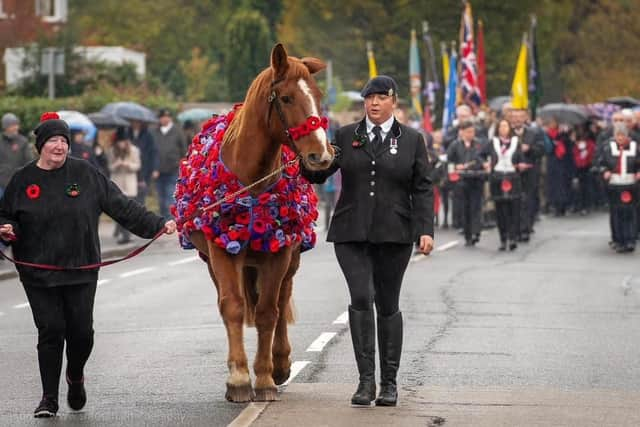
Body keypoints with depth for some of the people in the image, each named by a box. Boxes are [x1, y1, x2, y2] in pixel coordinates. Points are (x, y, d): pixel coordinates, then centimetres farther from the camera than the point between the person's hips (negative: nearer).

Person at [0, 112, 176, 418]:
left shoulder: (86, 174, 1)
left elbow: (122, 207, 2)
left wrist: (157, 224, -5)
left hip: (80, 269, 0)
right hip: (39, 273, 0)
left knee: (81, 332, 0)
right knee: (50, 332, -3)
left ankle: (75, 376, 32)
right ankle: (49, 398, 10)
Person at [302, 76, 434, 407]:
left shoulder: (412, 140, 6)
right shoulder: (346, 136, 9)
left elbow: (422, 189, 3)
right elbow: (317, 174, 6)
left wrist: (426, 230, -7)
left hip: (394, 235, 0)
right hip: (351, 234, 0)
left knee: (388, 305, 7)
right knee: (361, 298, -14)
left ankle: (389, 382, 17)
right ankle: (366, 380, -10)